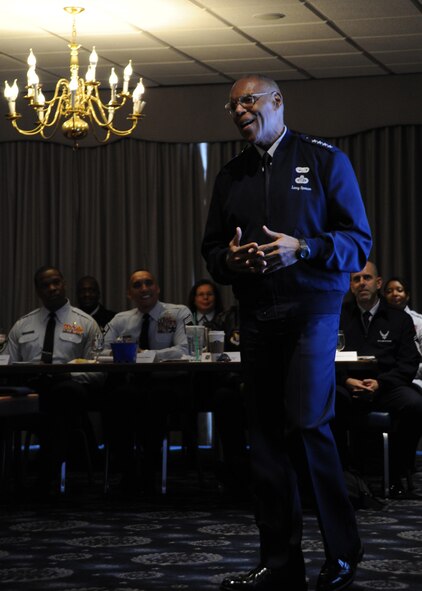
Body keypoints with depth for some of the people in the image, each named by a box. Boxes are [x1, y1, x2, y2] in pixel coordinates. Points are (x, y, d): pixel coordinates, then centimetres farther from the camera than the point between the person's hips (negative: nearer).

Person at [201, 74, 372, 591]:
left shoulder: (324, 160, 2)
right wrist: (230, 259, -5)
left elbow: (359, 241, -2)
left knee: (306, 424, -14)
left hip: (312, 310, -5)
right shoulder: (230, 176, 16)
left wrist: (302, 248, -18)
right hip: (256, 316, 5)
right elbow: (211, 251, 19)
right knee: (266, 440, 4)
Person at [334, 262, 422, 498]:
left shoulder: (400, 319, 13)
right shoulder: (338, 317, 15)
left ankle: (397, 475, -16)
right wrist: (348, 381, -13)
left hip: (387, 386, 0)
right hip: (348, 386, 0)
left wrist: (379, 383, -13)